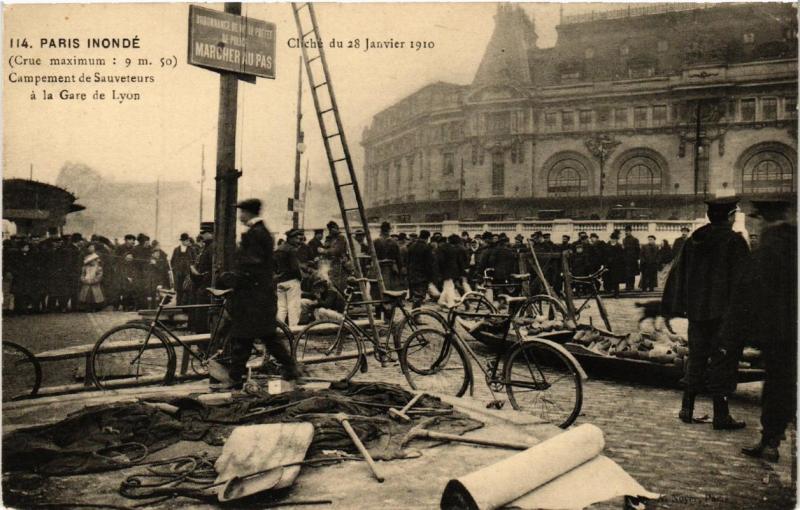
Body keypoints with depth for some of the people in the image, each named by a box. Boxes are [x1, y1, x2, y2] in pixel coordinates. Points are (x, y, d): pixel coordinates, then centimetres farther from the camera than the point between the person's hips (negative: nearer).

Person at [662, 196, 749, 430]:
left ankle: (687, 408, 18)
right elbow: (742, 278, -12)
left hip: (697, 311, 5)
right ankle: (721, 416, 6)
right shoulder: (734, 241, -10)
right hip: (724, 312, -5)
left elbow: (677, 275, 8)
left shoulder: (693, 241, 6)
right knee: (722, 360, 2)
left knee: (696, 358, 15)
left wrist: (677, 307, 12)